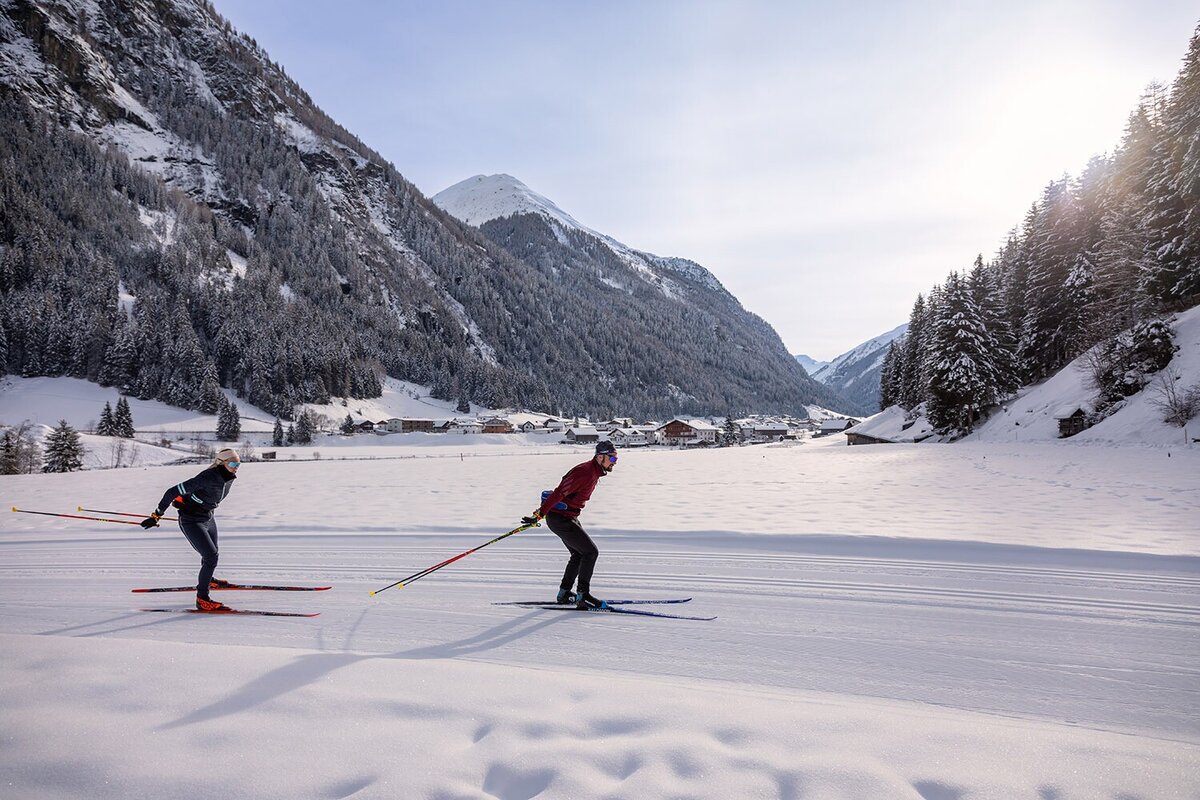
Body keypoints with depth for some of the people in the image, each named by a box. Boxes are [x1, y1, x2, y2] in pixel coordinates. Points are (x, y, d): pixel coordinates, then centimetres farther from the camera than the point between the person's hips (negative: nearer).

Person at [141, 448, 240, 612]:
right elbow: (173, 492, -27)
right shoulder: (207, 478, -32)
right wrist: (156, 516, -23)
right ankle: (202, 599, -4)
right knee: (211, 557, -15)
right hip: (191, 521, -8)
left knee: (212, 553, 24)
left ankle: (207, 579, 53)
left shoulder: (229, 477, -7)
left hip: (208, 519, 8)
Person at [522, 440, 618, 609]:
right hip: (560, 519, -10)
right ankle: (582, 597, -2)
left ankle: (563, 594, 24)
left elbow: (567, 481, 20)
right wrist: (539, 515, -29)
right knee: (591, 552, -8)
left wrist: (543, 509, 26)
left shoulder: (594, 472, 8)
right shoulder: (585, 472, -24)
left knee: (579, 554, 17)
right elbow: (559, 493, -27)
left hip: (567, 517, 10)